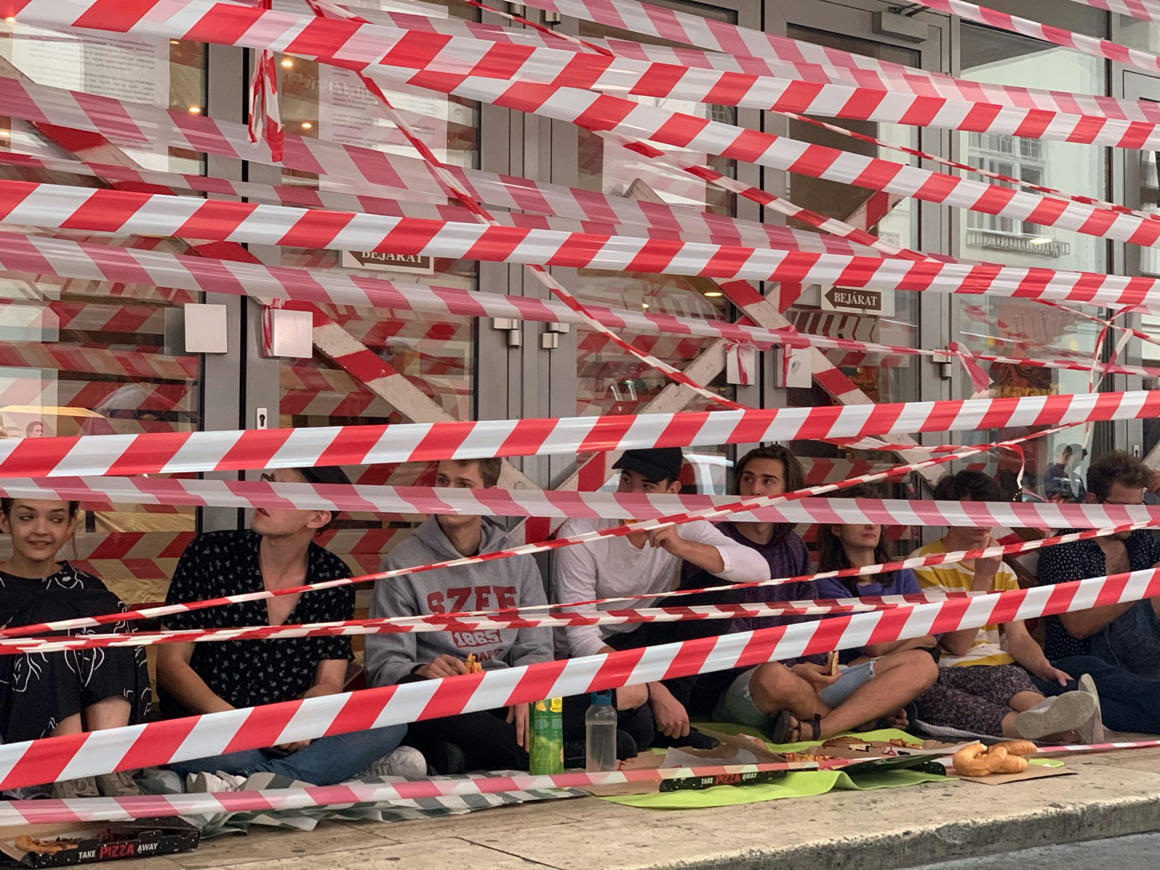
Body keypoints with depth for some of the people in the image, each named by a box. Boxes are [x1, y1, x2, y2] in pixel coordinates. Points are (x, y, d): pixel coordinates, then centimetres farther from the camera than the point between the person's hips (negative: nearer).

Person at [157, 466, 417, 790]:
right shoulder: (209, 554, -4)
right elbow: (170, 663, -5)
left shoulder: (334, 578, 3)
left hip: (293, 737, 2)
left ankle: (242, 783, -34)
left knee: (392, 720, -22)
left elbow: (329, 683, 5)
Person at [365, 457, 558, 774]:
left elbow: (534, 650, 14)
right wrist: (421, 671, -25)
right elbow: (384, 663, -1)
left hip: (504, 702, 4)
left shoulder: (519, 562, 15)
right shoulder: (403, 563, 4)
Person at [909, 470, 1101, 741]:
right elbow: (957, 645, -6)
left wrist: (1044, 667, -12)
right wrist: (982, 578, -10)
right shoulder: (924, 564, 2)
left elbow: (1018, 638, 12)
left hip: (997, 670, 4)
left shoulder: (1003, 572, 22)